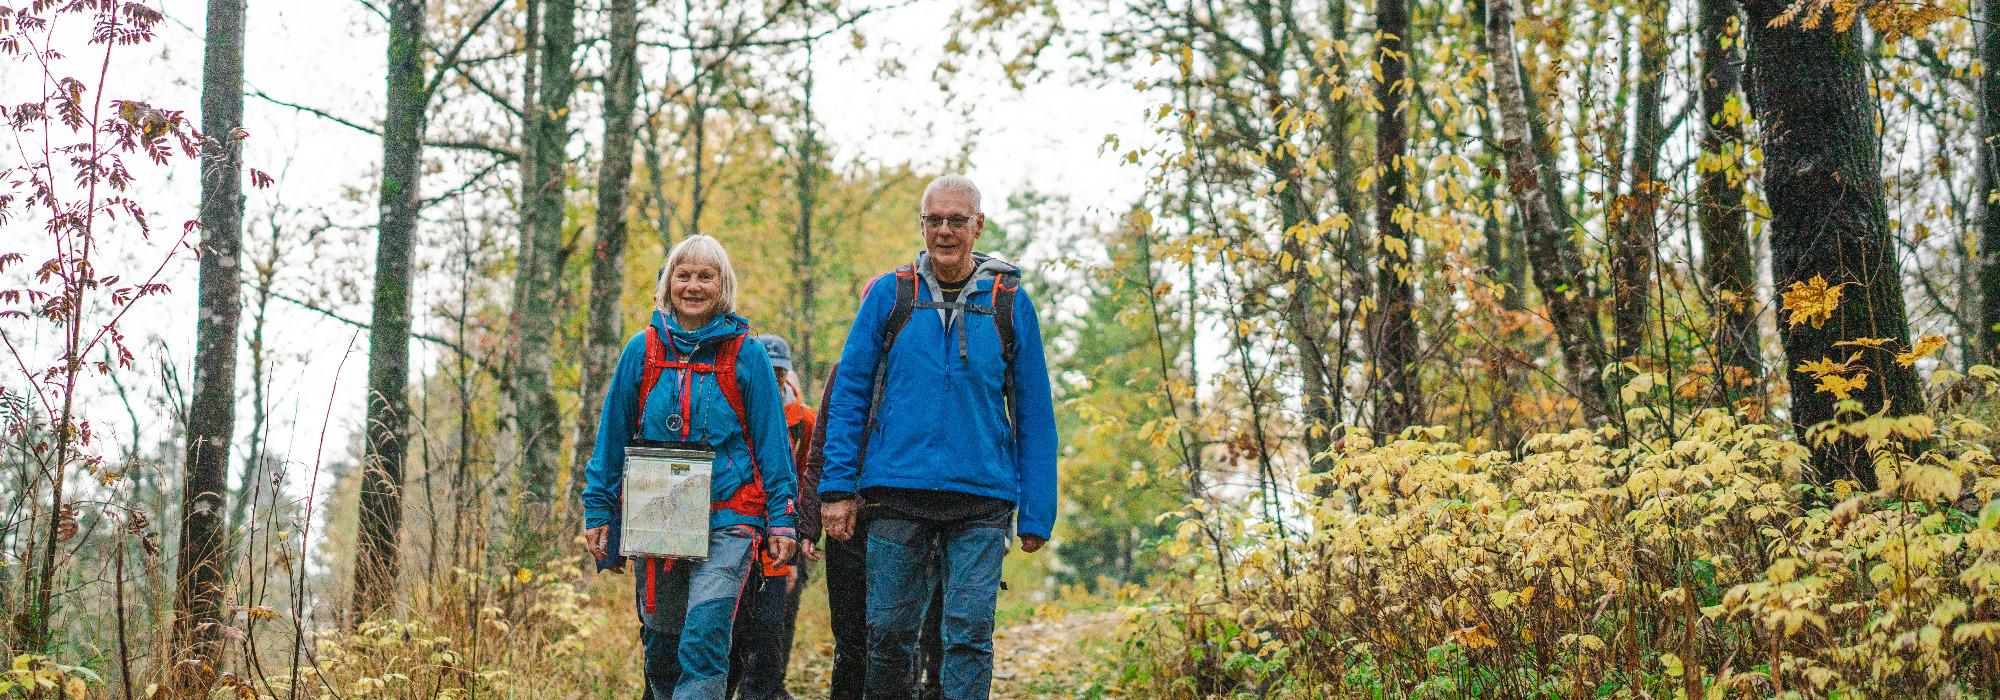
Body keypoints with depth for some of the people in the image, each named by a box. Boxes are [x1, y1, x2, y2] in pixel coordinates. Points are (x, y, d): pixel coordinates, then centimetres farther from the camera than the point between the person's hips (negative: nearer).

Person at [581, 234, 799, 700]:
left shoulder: (745, 354, 1)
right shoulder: (643, 350, 7)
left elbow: (771, 439, 2)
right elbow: (613, 435, 11)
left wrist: (782, 519, -3)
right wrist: (599, 510, 7)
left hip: (727, 521, -3)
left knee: (704, 637, -18)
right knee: (661, 646, 11)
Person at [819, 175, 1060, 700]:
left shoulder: (1011, 303, 6)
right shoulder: (888, 295, 7)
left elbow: (1034, 414, 6)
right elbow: (849, 393, 7)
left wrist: (1036, 513, 2)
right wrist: (838, 487, -2)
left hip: (981, 500, 0)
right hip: (897, 494, 1)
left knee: (969, 632, -4)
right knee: (889, 630, 4)